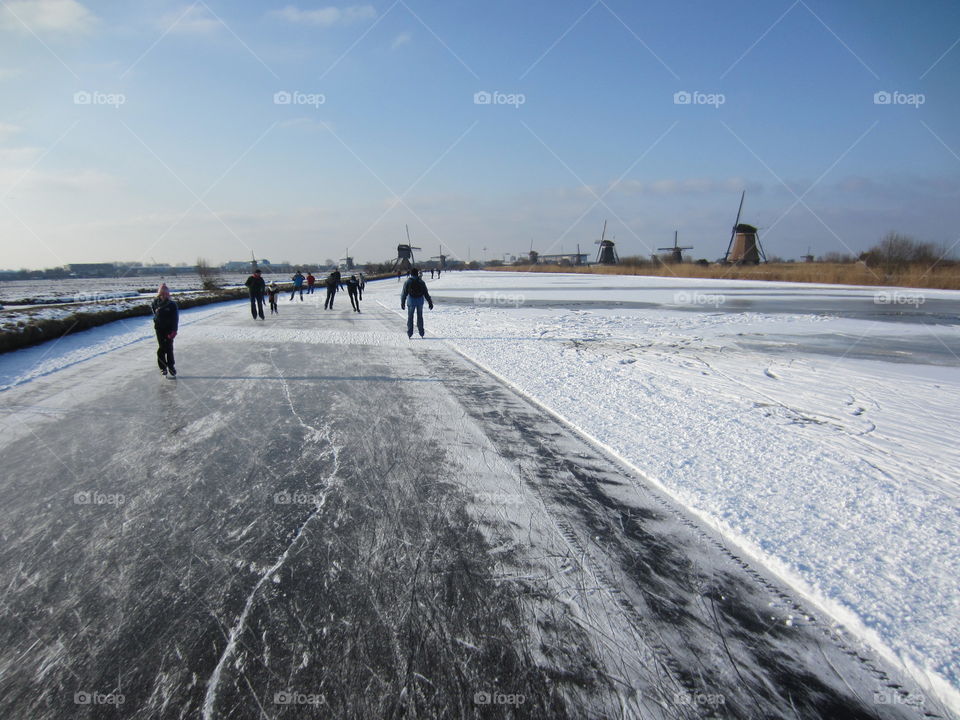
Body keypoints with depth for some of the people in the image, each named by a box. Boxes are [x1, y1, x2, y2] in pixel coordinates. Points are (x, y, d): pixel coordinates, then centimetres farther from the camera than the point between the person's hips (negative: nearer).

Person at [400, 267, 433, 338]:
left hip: (411, 301, -2)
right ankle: (421, 333, 14)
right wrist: (430, 302, 5)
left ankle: (410, 333, 6)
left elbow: (404, 293, -6)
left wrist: (402, 303, 2)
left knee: (410, 317, 9)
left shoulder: (408, 282, -6)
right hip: (420, 300, 2)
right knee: (420, 317, 14)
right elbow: (426, 293, 1)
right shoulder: (421, 282, 0)